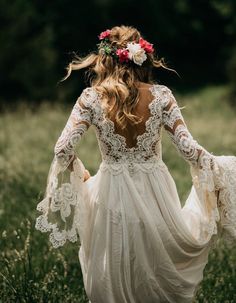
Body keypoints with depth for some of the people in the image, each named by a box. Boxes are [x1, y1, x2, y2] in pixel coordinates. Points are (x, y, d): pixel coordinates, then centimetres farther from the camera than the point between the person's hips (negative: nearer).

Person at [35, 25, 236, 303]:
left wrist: (79, 173, 8)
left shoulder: (92, 98, -11)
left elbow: (63, 149, -12)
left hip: (112, 197, 0)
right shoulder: (161, 96, -11)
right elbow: (188, 148, -12)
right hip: (155, 194, 0)